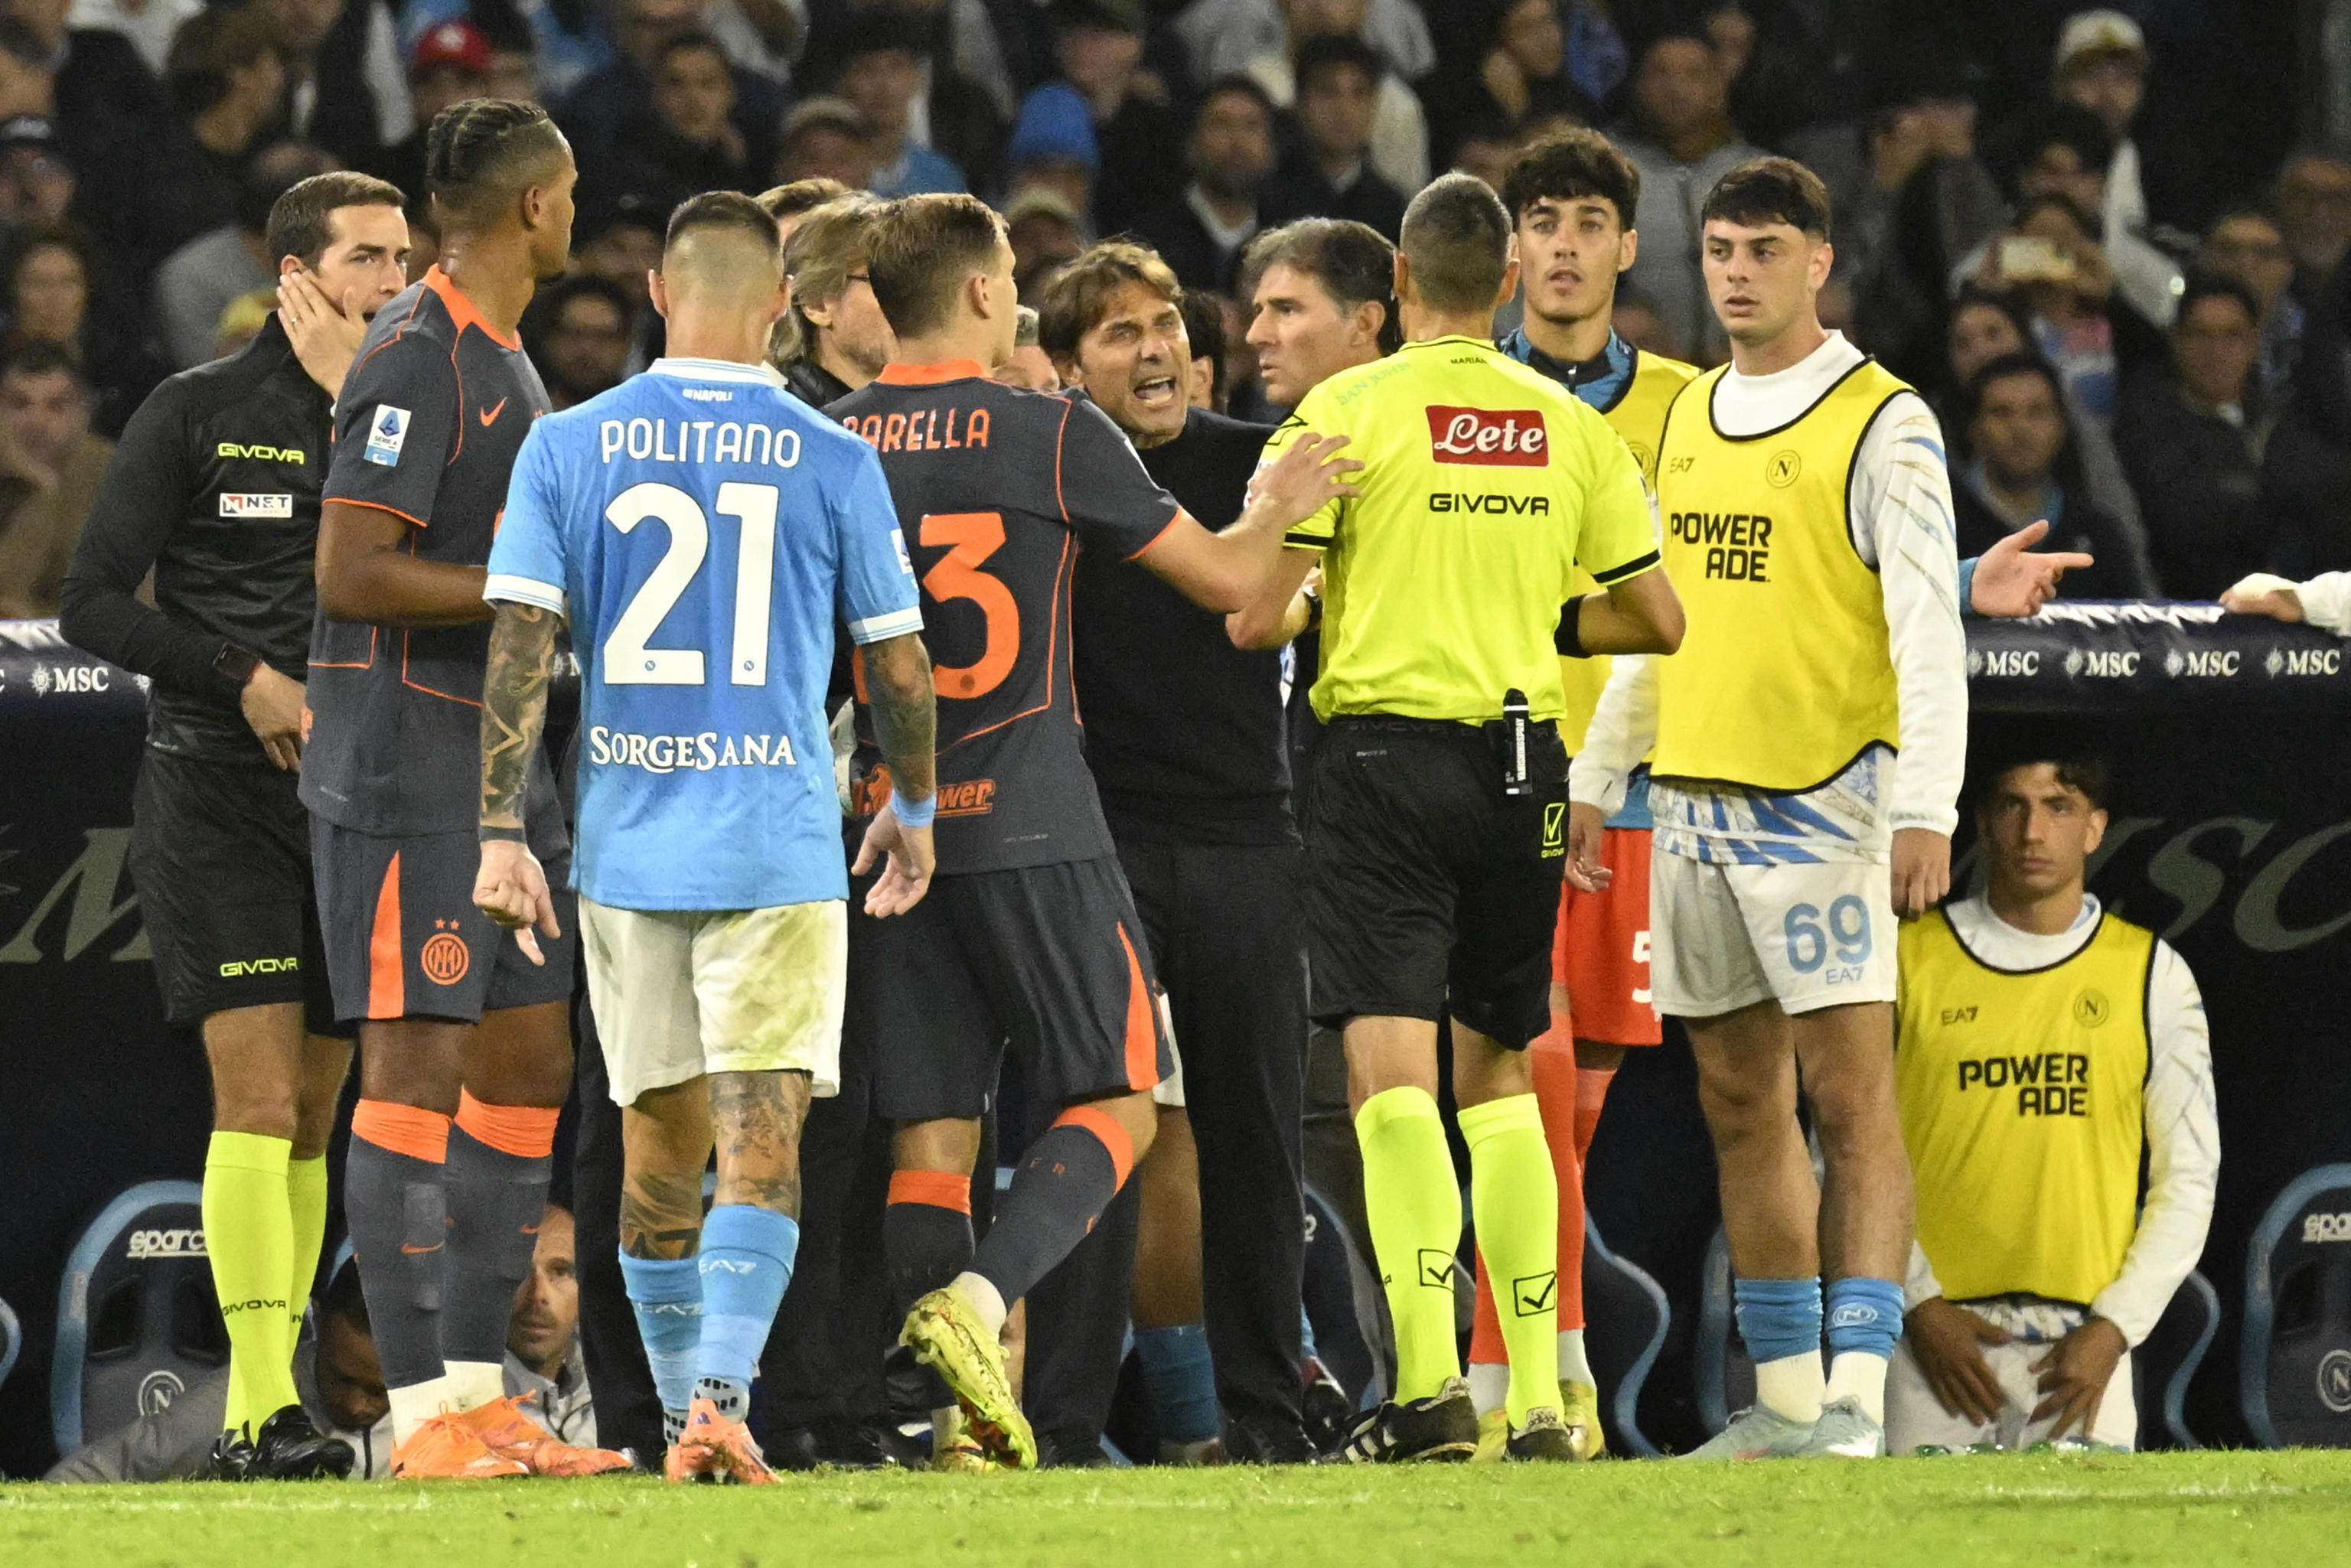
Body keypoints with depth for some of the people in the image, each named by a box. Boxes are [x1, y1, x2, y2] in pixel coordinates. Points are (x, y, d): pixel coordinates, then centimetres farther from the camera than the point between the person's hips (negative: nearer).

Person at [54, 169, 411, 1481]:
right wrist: (243, 675, -13)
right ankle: (265, 1407, -18)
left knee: (314, 1112, 6)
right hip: (217, 785, -5)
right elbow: (95, 604, -4)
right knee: (258, 1089, -15)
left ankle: (255, 1415, 12)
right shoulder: (195, 414, -2)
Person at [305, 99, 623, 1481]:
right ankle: (422, 1413, -10)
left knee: (531, 1066, 10)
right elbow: (352, 575, -20)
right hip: (404, 770, -10)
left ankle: (479, 1391, 14)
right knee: (419, 1064, -10)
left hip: (501, 768, 10)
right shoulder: (418, 358, -14)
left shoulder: (508, 364, 17)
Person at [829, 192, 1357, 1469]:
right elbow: (1224, 577, 2)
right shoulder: (1053, 434, -6)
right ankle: (977, 1299, -19)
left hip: (889, 825, 4)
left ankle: (969, 1416, -2)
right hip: (1030, 832, -4)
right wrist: (1274, 509, 22)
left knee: (930, 1131, 5)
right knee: (1114, 1104, 5)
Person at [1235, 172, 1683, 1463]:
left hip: (1387, 748, -4)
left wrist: (1312, 606, 14)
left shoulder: (1348, 410, -5)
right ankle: (1537, 1394, 9)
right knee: (1499, 1072, 13)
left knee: (1392, 1068, -9)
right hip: (1523, 761, 4)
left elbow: (1254, 612, -9)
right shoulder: (1568, 426, 7)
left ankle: (1430, 1380, -23)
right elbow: (1658, 621, 11)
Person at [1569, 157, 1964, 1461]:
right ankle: (1783, 1401, 13)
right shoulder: (1688, 417, 15)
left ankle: (1858, 1397, -14)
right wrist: (1596, 776, 18)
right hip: (1694, 799, 7)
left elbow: (1929, 630, -11)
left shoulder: (1882, 424, -6)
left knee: (1848, 1096, -10)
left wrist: (1925, 808, -19)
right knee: (1739, 1101, 8)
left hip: (1824, 799, -7)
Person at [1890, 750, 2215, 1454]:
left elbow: (2189, 1178, 9)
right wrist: (1919, 1304, -5)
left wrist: (2114, 1326, -4)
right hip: (1939, 1330, 0)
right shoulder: (1910, 960, 7)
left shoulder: (2152, 974, 9)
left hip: (2084, 1342, 0)